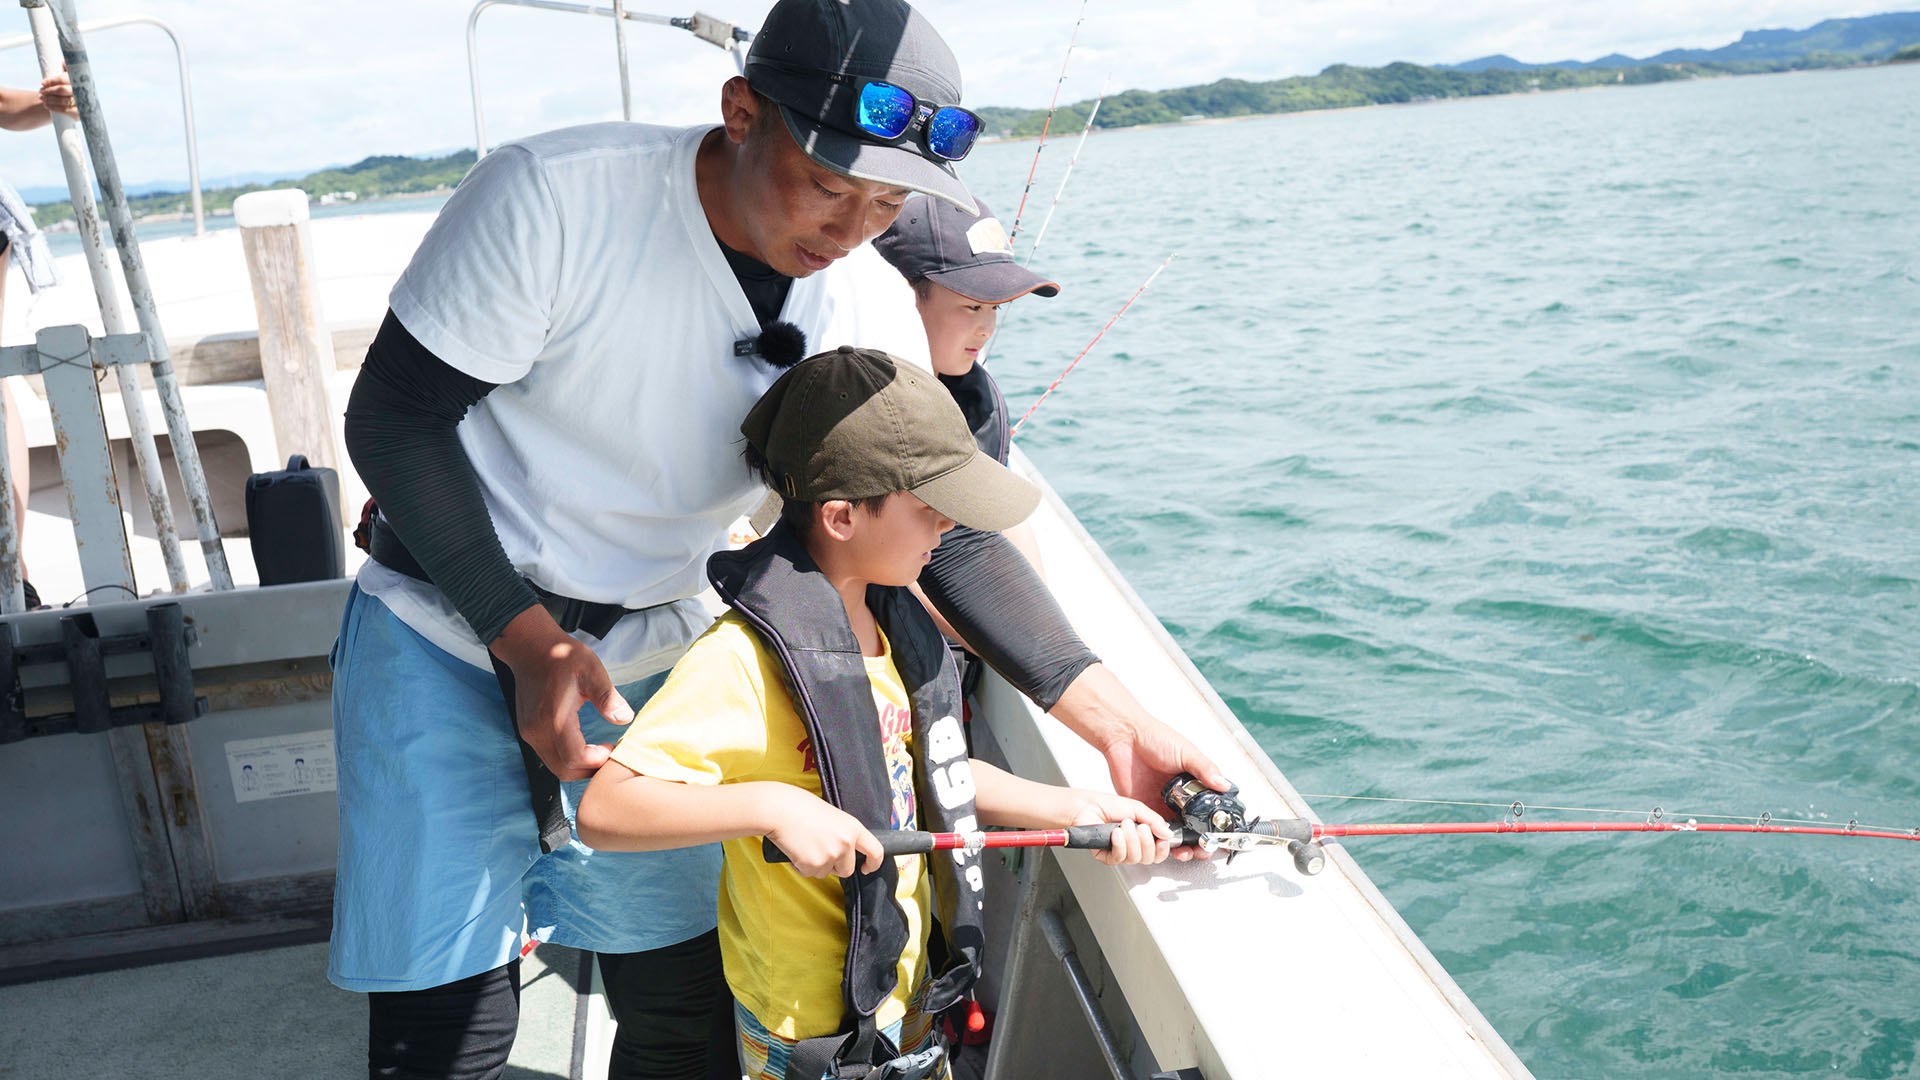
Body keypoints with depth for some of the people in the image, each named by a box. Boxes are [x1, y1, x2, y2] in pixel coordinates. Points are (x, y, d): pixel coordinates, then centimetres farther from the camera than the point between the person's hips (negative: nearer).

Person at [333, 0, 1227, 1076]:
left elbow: (951, 536, -7)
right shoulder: (554, 194, -23)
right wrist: (527, 637, -25)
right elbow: (395, 417, -17)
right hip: (448, 638, -3)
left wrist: (1118, 722, -17)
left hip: (647, 662, 4)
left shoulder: (873, 314, -10)